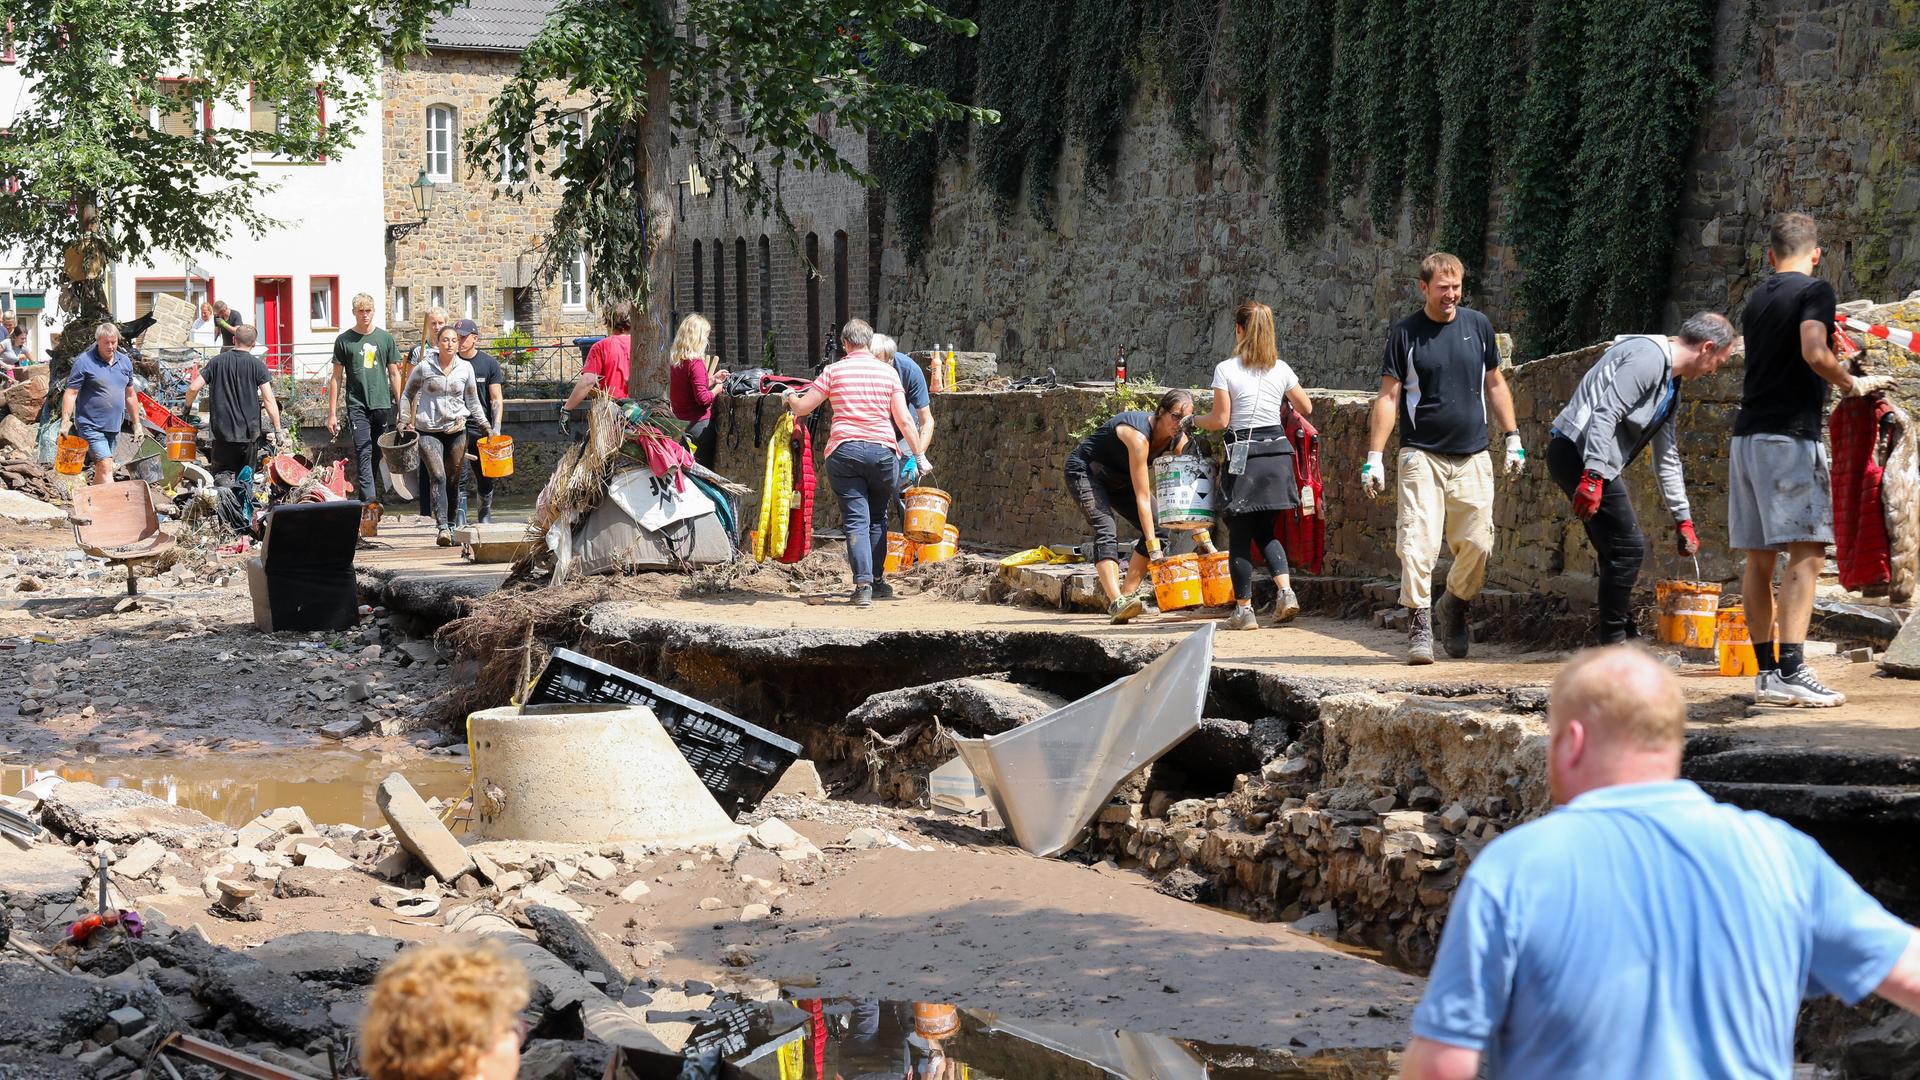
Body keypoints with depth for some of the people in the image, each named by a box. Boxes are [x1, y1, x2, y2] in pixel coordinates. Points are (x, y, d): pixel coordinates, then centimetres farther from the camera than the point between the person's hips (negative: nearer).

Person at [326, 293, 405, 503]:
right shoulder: (344, 340, 5)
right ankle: (369, 498, -21)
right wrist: (332, 413, 3)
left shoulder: (385, 338, 10)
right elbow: (337, 378, 7)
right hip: (357, 405, -2)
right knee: (363, 452, -13)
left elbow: (394, 375, 13)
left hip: (382, 404, 2)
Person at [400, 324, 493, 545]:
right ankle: (442, 527, -26)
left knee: (454, 479, 5)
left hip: (456, 429, 3)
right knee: (438, 476, -17)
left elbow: (473, 401, 16)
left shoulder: (466, 369, 6)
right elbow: (407, 394, 11)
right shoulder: (424, 368, 0)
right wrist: (404, 420, 4)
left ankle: (451, 526, 16)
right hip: (428, 431, -3)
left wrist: (485, 424, 12)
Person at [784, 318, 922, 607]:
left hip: (843, 450, -1)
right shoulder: (888, 372, 7)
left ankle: (863, 584, -15)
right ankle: (877, 580, 23)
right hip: (882, 451, 1)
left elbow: (802, 407, 7)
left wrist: (790, 398, 29)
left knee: (856, 520, -3)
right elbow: (904, 420, 2)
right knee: (877, 517, 18)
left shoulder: (834, 370, 4)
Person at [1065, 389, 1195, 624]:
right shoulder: (1139, 435, -36)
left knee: (1157, 529, -3)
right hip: (1084, 471, -8)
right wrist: (1154, 550, -36)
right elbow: (1142, 497, -36)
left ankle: (1126, 596, 1)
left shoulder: (1179, 441, -13)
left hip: (1118, 479, 8)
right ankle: (1116, 604, -40)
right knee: (1106, 528, -28)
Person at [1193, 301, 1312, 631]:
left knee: (1240, 535, 6)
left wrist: (1194, 420, 11)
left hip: (1244, 455, -4)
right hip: (1277, 452, 4)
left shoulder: (1226, 369, -7)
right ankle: (1285, 591, -3)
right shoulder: (1281, 369, 5)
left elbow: (1220, 420, -8)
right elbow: (1306, 409, 13)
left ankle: (1244, 610, 7)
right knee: (1265, 530, 17)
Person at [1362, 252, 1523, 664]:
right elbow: (1388, 397, -1)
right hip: (1422, 456, -3)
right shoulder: (1405, 333, -1)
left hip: (1472, 457, 3)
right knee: (1418, 541, -13)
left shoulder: (1478, 325, 8)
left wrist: (1512, 437, 13)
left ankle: (1455, 604, 26)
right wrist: (1374, 456, -7)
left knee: (1477, 543, 1)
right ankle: (1419, 623, -6)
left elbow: (1494, 385, 18)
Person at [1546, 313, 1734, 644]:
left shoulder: (1670, 387, 22)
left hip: (1576, 457, 11)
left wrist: (1683, 519, 31)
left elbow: (1667, 459, 29)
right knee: (1628, 548, -7)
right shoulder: (1649, 357, -12)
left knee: (1618, 552, 14)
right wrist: (1593, 475, -30)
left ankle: (1625, 642, 20)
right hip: (1579, 454, -11)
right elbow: (1605, 413, -23)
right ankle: (1614, 645, -2)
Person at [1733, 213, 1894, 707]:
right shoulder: (1815, 291, -4)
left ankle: (1766, 671, 10)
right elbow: (1814, 352, -20)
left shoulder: (1756, 300, 18)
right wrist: (1853, 383, -3)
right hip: (1791, 434, -8)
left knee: (1760, 558, 8)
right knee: (1806, 551, -11)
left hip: (1747, 436, 8)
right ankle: (1790, 671, -21)